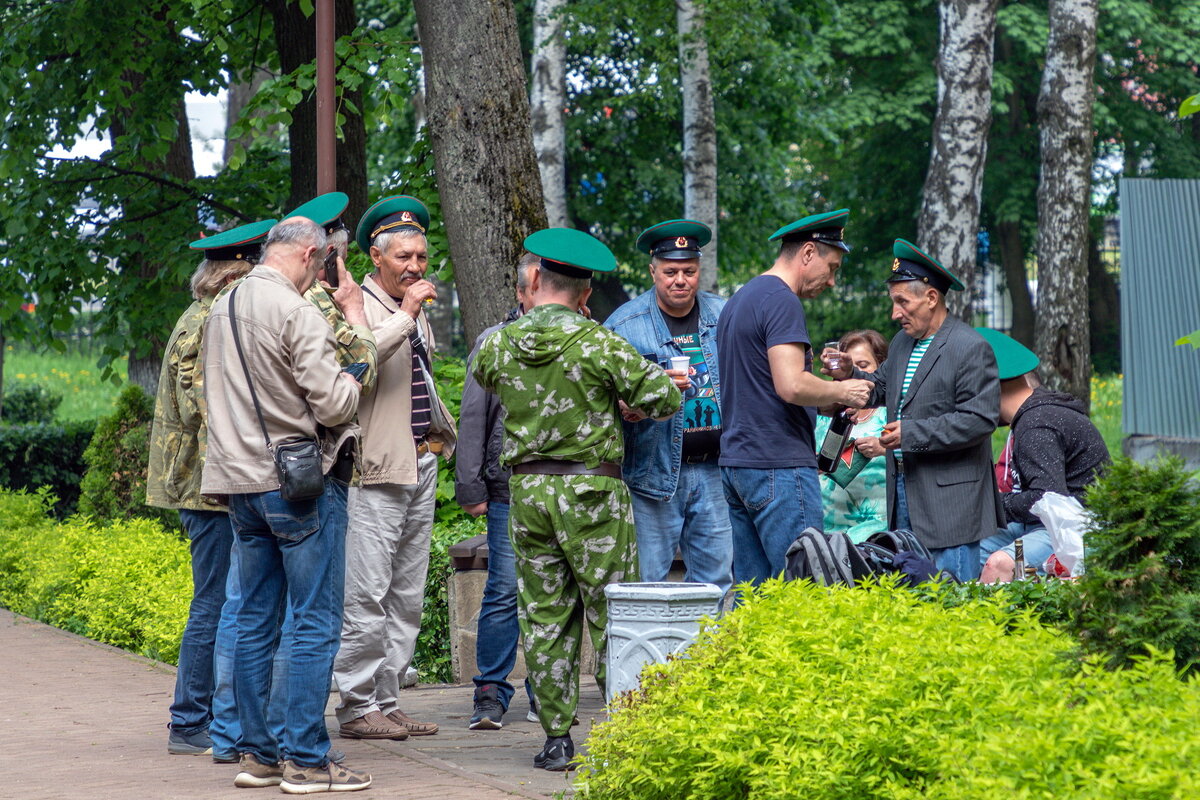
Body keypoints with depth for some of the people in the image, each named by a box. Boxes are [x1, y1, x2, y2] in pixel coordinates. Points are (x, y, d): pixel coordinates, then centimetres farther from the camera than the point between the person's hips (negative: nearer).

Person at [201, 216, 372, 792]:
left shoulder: (221, 309, 11)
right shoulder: (298, 314, -15)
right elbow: (332, 404, -18)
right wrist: (353, 380, 2)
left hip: (240, 482, 8)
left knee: (255, 622, 12)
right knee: (315, 625, -3)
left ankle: (256, 754, 14)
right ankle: (305, 760, -5)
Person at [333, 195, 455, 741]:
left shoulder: (415, 309, 20)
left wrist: (446, 433, 25)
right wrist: (406, 315, -23)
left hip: (421, 466, 9)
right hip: (376, 471, -9)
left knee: (407, 597, 10)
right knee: (366, 595, -9)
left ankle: (387, 702, 14)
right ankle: (356, 707, -4)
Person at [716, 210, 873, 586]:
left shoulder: (738, 301, 19)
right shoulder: (781, 301, -12)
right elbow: (791, 386, -22)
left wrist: (828, 386, 18)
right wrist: (842, 392, -5)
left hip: (734, 464, 10)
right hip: (779, 466, -10)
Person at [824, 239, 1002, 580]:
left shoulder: (971, 348, -10)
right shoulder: (902, 343, 15)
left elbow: (980, 420, -17)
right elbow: (880, 389, 27)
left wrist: (911, 434, -19)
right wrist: (849, 374, 4)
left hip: (949, 498, -8)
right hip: (903, 489, 8)